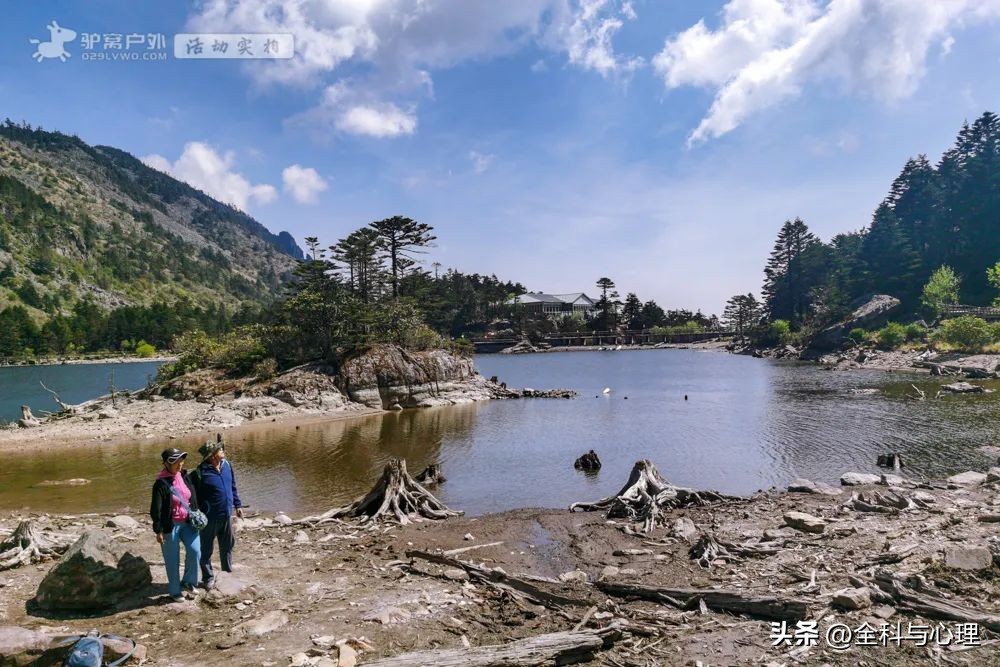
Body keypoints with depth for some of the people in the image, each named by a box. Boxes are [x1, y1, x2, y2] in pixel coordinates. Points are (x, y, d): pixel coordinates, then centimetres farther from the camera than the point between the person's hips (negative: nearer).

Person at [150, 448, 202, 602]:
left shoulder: (185, 477, 3)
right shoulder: (161, 483, -15)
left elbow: (194, 499, 13)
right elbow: (156, 509, -12)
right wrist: (158, 531, -12)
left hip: (188, 523, 5)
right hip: (171, 526, -5)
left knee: (195, 551, -7)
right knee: (172, 560, 7)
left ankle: (188, 581, 17)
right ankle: (174, 591, 25)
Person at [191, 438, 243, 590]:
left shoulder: (226, 465, 0)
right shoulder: (201, 473, -19)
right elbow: (195, 497, -13)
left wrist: (238, 505, 14)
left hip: (226, 515, 6)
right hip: (210, 518, -6)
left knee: (228, 544, 19)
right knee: (207, 549, 10)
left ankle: (228, 570, 37)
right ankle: (208, 577, 24)